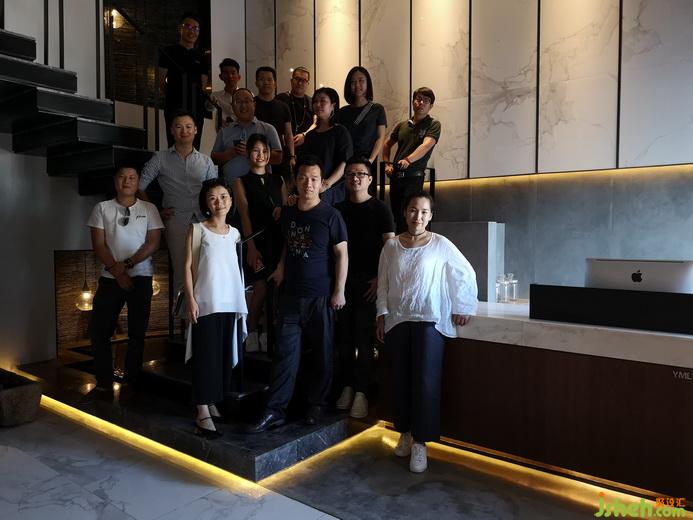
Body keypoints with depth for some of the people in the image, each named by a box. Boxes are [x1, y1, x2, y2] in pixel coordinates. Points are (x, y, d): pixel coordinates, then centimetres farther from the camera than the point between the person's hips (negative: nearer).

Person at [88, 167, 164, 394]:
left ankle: (132, 382, 15)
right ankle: (104, 382, 14)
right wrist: (117, 271, -11)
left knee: (137, 332, 4)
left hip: (141, 277, -1)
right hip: (110, 277, 1)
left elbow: (153, 243, -2)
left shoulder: (149, 209, 5)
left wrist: (128, 263, -13)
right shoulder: (102, 208, 6)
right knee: (99, 331, 1)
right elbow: (98, 244, 0)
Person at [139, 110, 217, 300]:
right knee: (181, 272, -1)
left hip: (203, 221, 1)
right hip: (176, 221, -1)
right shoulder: (161, 158, 9)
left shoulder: (206, 161, 14)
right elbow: (140, 186, 10)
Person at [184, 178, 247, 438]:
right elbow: (188, 266, -3)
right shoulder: (197, 229, 0)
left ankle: (213, 402, 22)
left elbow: (237, 269, 13)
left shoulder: (235, 233, 11)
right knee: (206, 356, -6)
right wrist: (190, 299, -11)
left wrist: (241, 304, 10)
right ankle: (203, 413, -4)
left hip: (230, 303, 5)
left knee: (224, 356, 8)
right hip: (205, 303, -4)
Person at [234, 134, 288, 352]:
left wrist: (282, 210, -8)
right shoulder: (241, 181, 6)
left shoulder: (278, 180, 16)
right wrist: (251, 247, -12)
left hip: (277, 239, 3)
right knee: (261, 289, -9)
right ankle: (251, 334, 8)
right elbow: (245, 215, -3)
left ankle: (270, 334, 13)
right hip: (256, 239, -3)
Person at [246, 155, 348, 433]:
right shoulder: (287, 213, 8)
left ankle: (316, 405, 24)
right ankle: (275, 410, 10)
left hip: (320, 296, -4)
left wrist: (339, 291, -10)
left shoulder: (330, 215, -7)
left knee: (322, 353, 8)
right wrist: (282, 267, 7)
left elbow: (342, 255, -6)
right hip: (291, 294, 4)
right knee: (284, 352, 4)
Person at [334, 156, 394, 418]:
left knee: (364, 338, -2)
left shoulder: (380, 209, 2)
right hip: (343, 279, 4)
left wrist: (380, 278, -13)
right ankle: (346, 387, 16)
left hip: (368, 282, -3)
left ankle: (361, 392, 5)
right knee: (344, 337, 6)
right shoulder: (338, 209, 12)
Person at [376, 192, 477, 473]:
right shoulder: (391, 246, 3)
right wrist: (382, 315, 3)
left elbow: (466, 275, 0)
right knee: (400, 379, 9)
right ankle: (405, 432, 27)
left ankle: (420, 442, 8)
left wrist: (463, 308, 0)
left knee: (425, 381, -4)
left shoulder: (441, 244, -5)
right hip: (396, 321, 3)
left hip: (429, 321, -3)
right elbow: (383, 283, 8)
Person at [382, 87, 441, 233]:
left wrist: (408, 160, -33)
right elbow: (387, 144, 26)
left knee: (406, 216, -10)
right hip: (395, 176, 5)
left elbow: (426, 145, -18)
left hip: (414, 176, -5)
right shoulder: (402, 125, 15)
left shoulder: (433, 125, 0)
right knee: (396, 214, 11)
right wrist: (387, 164, 11)